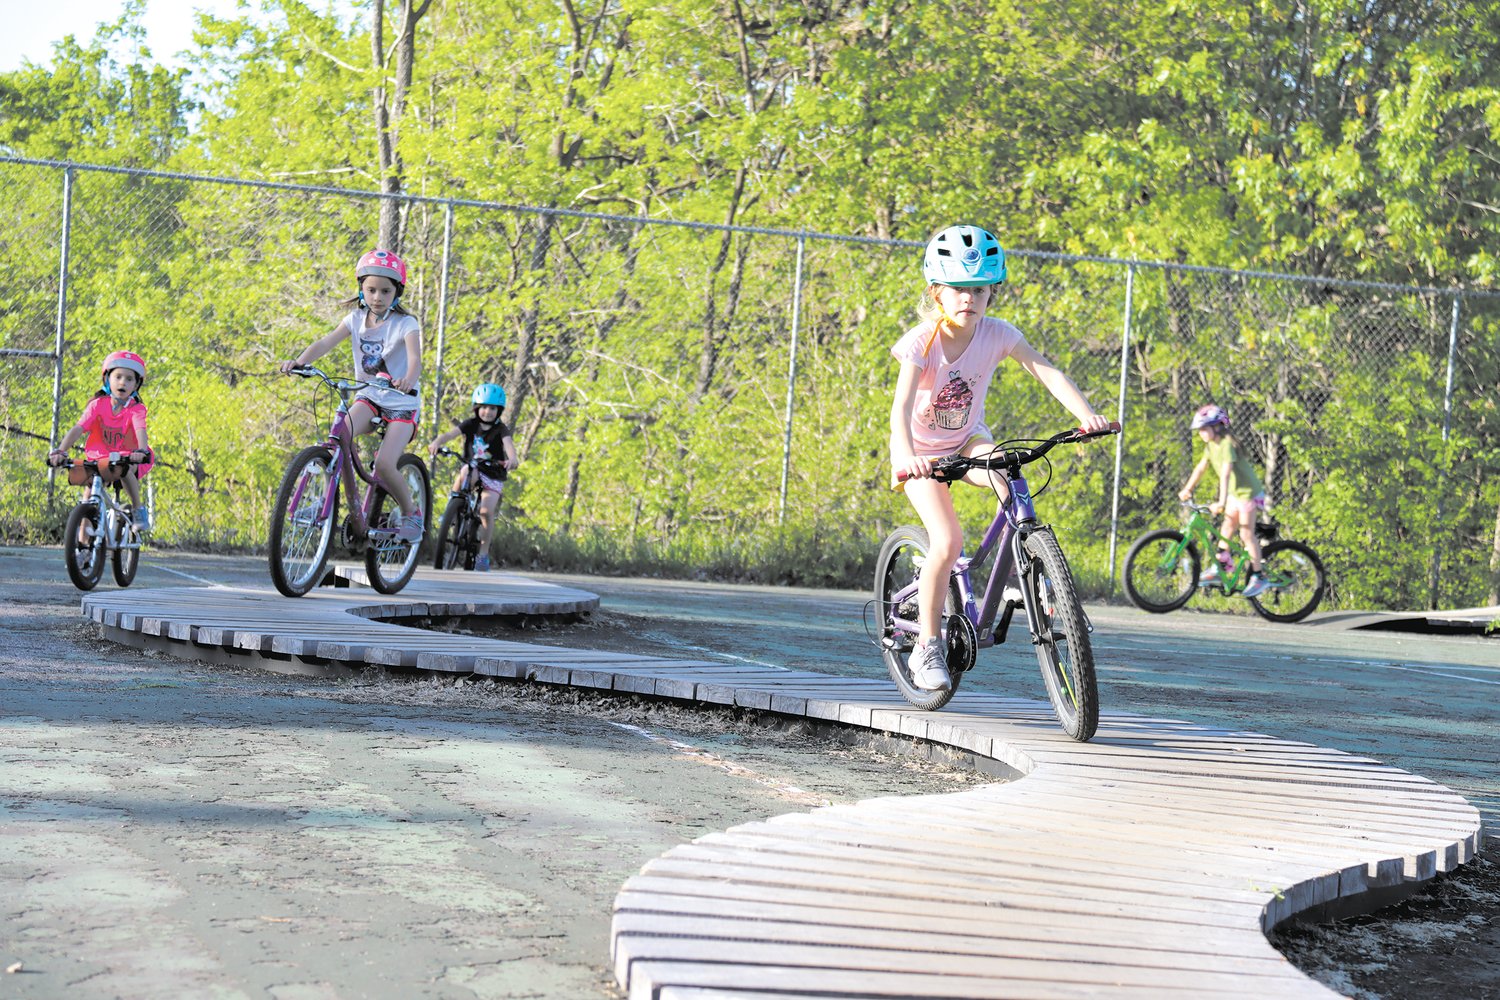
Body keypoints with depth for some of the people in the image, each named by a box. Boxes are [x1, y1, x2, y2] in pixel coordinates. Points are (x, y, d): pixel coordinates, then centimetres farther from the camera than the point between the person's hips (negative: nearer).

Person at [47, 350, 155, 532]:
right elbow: (78, 429, -22)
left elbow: (140, 430, -34)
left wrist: (142, 451, -56)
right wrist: (60, 451, -37)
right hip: (100, 458, 3)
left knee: (125, 470, -34)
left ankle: (138, 510, -10)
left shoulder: (136, 409, -15)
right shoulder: (98, 405, -11)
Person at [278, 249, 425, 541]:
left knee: (384, 464, -21)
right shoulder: (356, 319, 0)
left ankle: (411, 512, 5)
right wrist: (299, 362, -32)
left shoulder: (405, 324, -12)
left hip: (402, 401, -4)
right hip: (368, 396, 4)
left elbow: (415, 358, -29)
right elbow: (326, 342, -13)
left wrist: (408, 380, -52)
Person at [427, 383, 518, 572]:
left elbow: (508, 444, -29)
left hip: (493, 475, -1)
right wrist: (437, 442, -42)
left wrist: (512, 458, -52)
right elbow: (450, 434, -20)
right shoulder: (471, 424, -5)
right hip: (472, 469, 1)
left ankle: (484, 554, -3)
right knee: (464, 471, -36)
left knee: (486, 511, -17)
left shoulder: (500, 429, -9)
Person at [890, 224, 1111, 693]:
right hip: (922, 450, -3)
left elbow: (1047, 373, -26)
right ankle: (928, 645, -5)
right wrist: (907, 457, -56)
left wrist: (1087, 415, -43)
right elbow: (901, 405, -37)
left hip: (968, 440, 3)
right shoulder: (922, 340, -25)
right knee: (947, 541, -20)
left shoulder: (996, 334, -17)